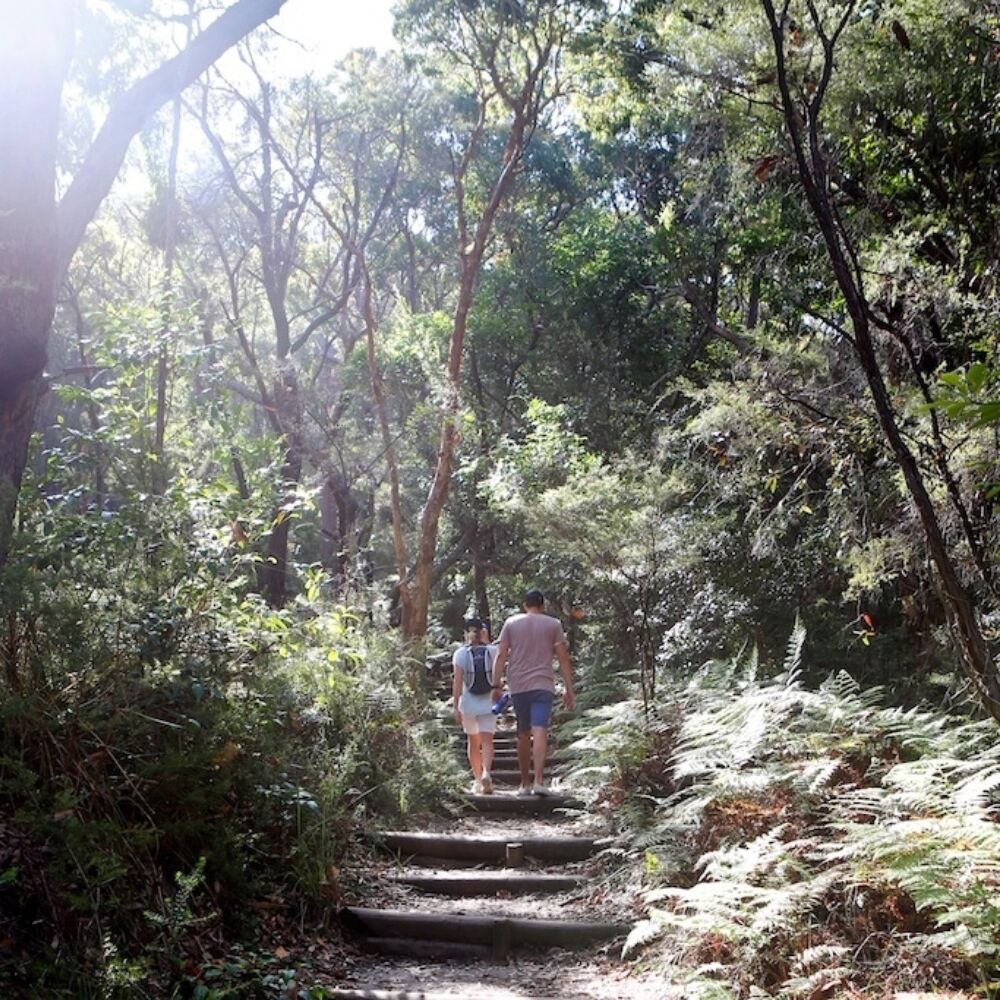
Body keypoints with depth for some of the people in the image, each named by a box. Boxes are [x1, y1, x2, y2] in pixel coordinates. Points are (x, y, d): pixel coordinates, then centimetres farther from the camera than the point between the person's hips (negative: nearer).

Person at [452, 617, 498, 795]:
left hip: (468, 703, 1)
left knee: (473, 742, 15)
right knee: (487, 741, -4)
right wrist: (486, 642, 16)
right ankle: (486, 772, -29)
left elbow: (457, 682, -10)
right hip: (488, 703, 0)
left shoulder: (460, 653, -5)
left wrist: (456, 707, -6)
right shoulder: (492, 651, -1)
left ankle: (477, 780, 21)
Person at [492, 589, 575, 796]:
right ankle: (539, 781, -23)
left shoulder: (511, 623, 9)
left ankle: (525, 783, 18)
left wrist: (496, 685, 4)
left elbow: (501, 655, 3)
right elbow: (563, 658, 3)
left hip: (518, 686, 2)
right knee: (540, 731, -11)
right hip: (543, 685, -2)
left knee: (523, 734, 11)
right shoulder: (552, 624, 7)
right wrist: (569, 690, 4)